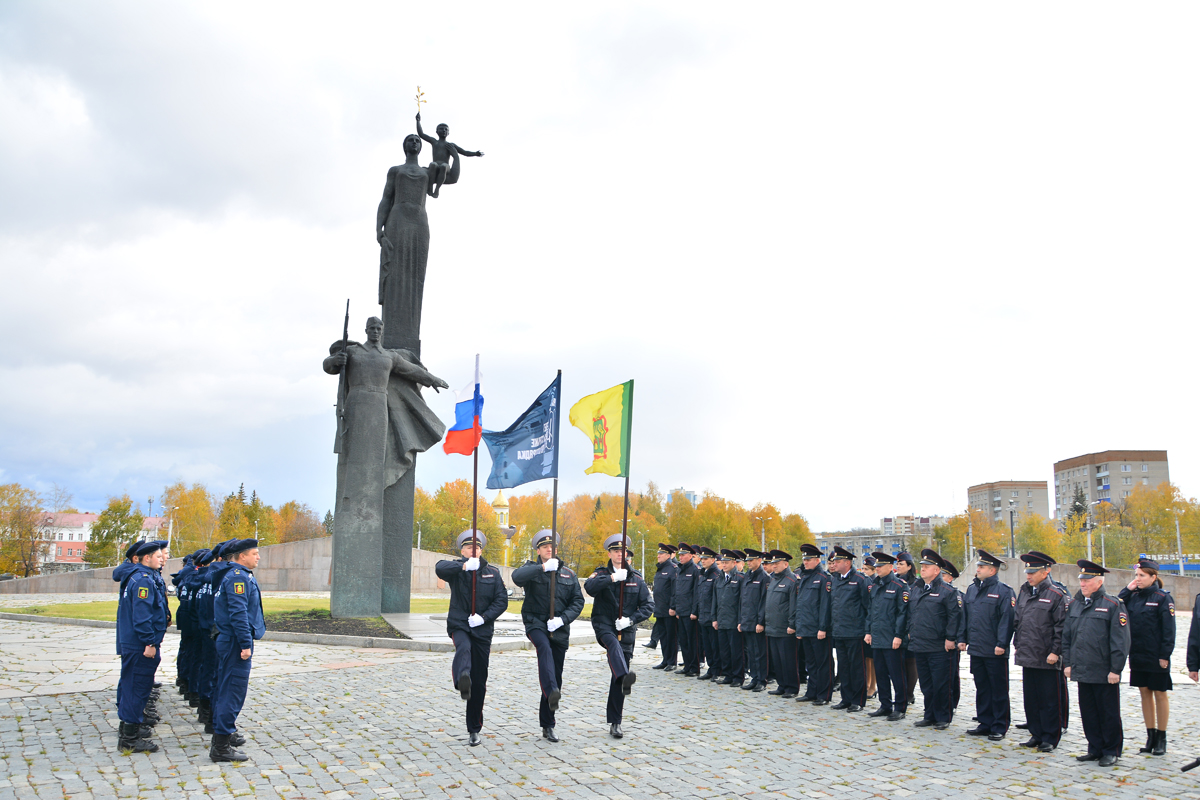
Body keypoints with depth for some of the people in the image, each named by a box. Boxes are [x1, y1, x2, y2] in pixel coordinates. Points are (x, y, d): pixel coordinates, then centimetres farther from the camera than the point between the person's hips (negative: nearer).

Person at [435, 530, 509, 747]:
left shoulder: (493, 573, 8)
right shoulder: (456, 570, 1)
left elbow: (502, 601, 2)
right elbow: (440, 568, -23)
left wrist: (484, 617, -14)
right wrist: (464, 566, -39)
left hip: (482, 629, 2)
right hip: (459, 625, -2)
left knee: (479, 682, 6)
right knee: (463, 649, -38)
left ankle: (474, 729, 18)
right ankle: (462, 680, -69)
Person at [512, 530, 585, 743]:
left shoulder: (569, 575, 11)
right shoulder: (532, 568, 2)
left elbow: (578, 601, 6)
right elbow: (517, 576, -21)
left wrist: (562, 619, -11)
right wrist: (543, 567, -34)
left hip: (559, 629, 3)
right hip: (536, 623, -3)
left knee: (556, 677, 5)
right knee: (544, 647, -37)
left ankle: (547, 725, 17)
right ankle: (552, 692, -56)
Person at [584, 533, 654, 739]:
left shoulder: (637, 578, 8)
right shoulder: (602, 573, 2)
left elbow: (648, 605, 3)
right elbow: (590, 586, -20)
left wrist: (631, 619, -12)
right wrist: (613, 577, -28)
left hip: (626, 631, 2)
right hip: (604, 626, -2)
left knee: (617, 679, 4)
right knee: (613, 644, -38)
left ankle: (615, 723, 14)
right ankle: (625, 678, -64)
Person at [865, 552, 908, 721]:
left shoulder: (899, 586, -9)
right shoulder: (875, 586, 14)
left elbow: (903, 613, -11)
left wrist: (898, 636, -15)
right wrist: (868, 631, 14)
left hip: (892, 641, -7)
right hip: (876, 639, 7)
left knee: (897, 675, 0)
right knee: (881, 674, 12)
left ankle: (900, 708, 8)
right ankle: (885, 706, 21)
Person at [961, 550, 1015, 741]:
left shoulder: (1004, 591, -9)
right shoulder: (972, 589, 12)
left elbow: (1007, 619, -14)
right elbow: (965, 616, 17)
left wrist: (1002, 644, -18)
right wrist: (963, 638, 12)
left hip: (995, 652, -7)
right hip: (976, 649, 7)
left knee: (999, 691, 3)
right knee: (982, 689, 13)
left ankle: (1000, 727, 11)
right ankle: (985, 724, 22)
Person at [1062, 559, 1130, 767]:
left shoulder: (1113, 605, -7)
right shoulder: (1076, 605, 11)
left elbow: (1120, 640, -10)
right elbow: (1067, 637, 15)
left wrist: (1115, 669, -13)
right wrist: (1067, 663, 9)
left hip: (1104, 674, -6)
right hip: (1082, 671, 6)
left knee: (1108, 714, 5)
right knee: (1088, 713, 11)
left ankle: (1111, 752, 17)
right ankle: (1095, 749, 22)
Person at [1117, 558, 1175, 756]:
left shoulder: (1163, 598, -9)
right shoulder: (1133, 596, 7)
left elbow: (1169, 629, -11)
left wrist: (1164, 655, -14)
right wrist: (1127, 590, -7)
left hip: (1156, 656, -5)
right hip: (1137, 655, 5)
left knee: (1159, 694, 5)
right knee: (1145, 693, 10)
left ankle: (1161, 739, 14)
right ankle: (1151, 736, 19)